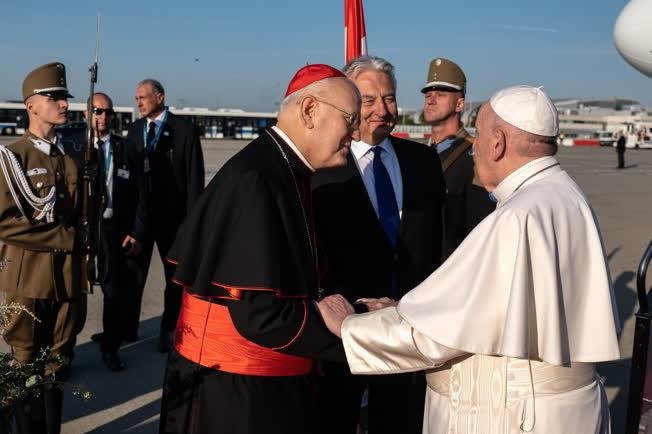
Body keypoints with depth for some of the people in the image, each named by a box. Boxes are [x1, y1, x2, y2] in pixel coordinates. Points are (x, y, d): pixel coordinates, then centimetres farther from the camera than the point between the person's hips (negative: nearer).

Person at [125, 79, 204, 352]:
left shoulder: (184, 129, -6)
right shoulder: (134, 130, 8)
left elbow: (195, 175, -9)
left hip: (172, 216, -3)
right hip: (139, 213, 4)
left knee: (176, 276, 9)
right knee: (133, 273, 9)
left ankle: (168, 332, 22)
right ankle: (128, 328, 23)